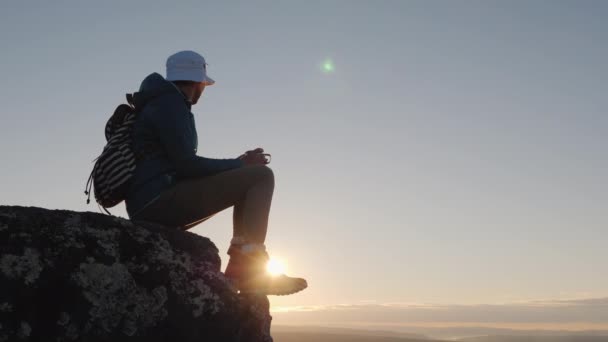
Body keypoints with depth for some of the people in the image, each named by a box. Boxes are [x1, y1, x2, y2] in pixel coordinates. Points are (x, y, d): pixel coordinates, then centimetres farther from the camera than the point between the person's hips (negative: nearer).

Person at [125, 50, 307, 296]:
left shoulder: (157, 104, 25)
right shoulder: (170, 104, -6)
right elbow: (186, 164, -17)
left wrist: (237, 164, 19)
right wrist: (239, 163, -6)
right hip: (160, 200, -10)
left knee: (245, 185, 20)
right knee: (261, 176, -12)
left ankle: (237, 271, 7)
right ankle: (249, 268, -18)